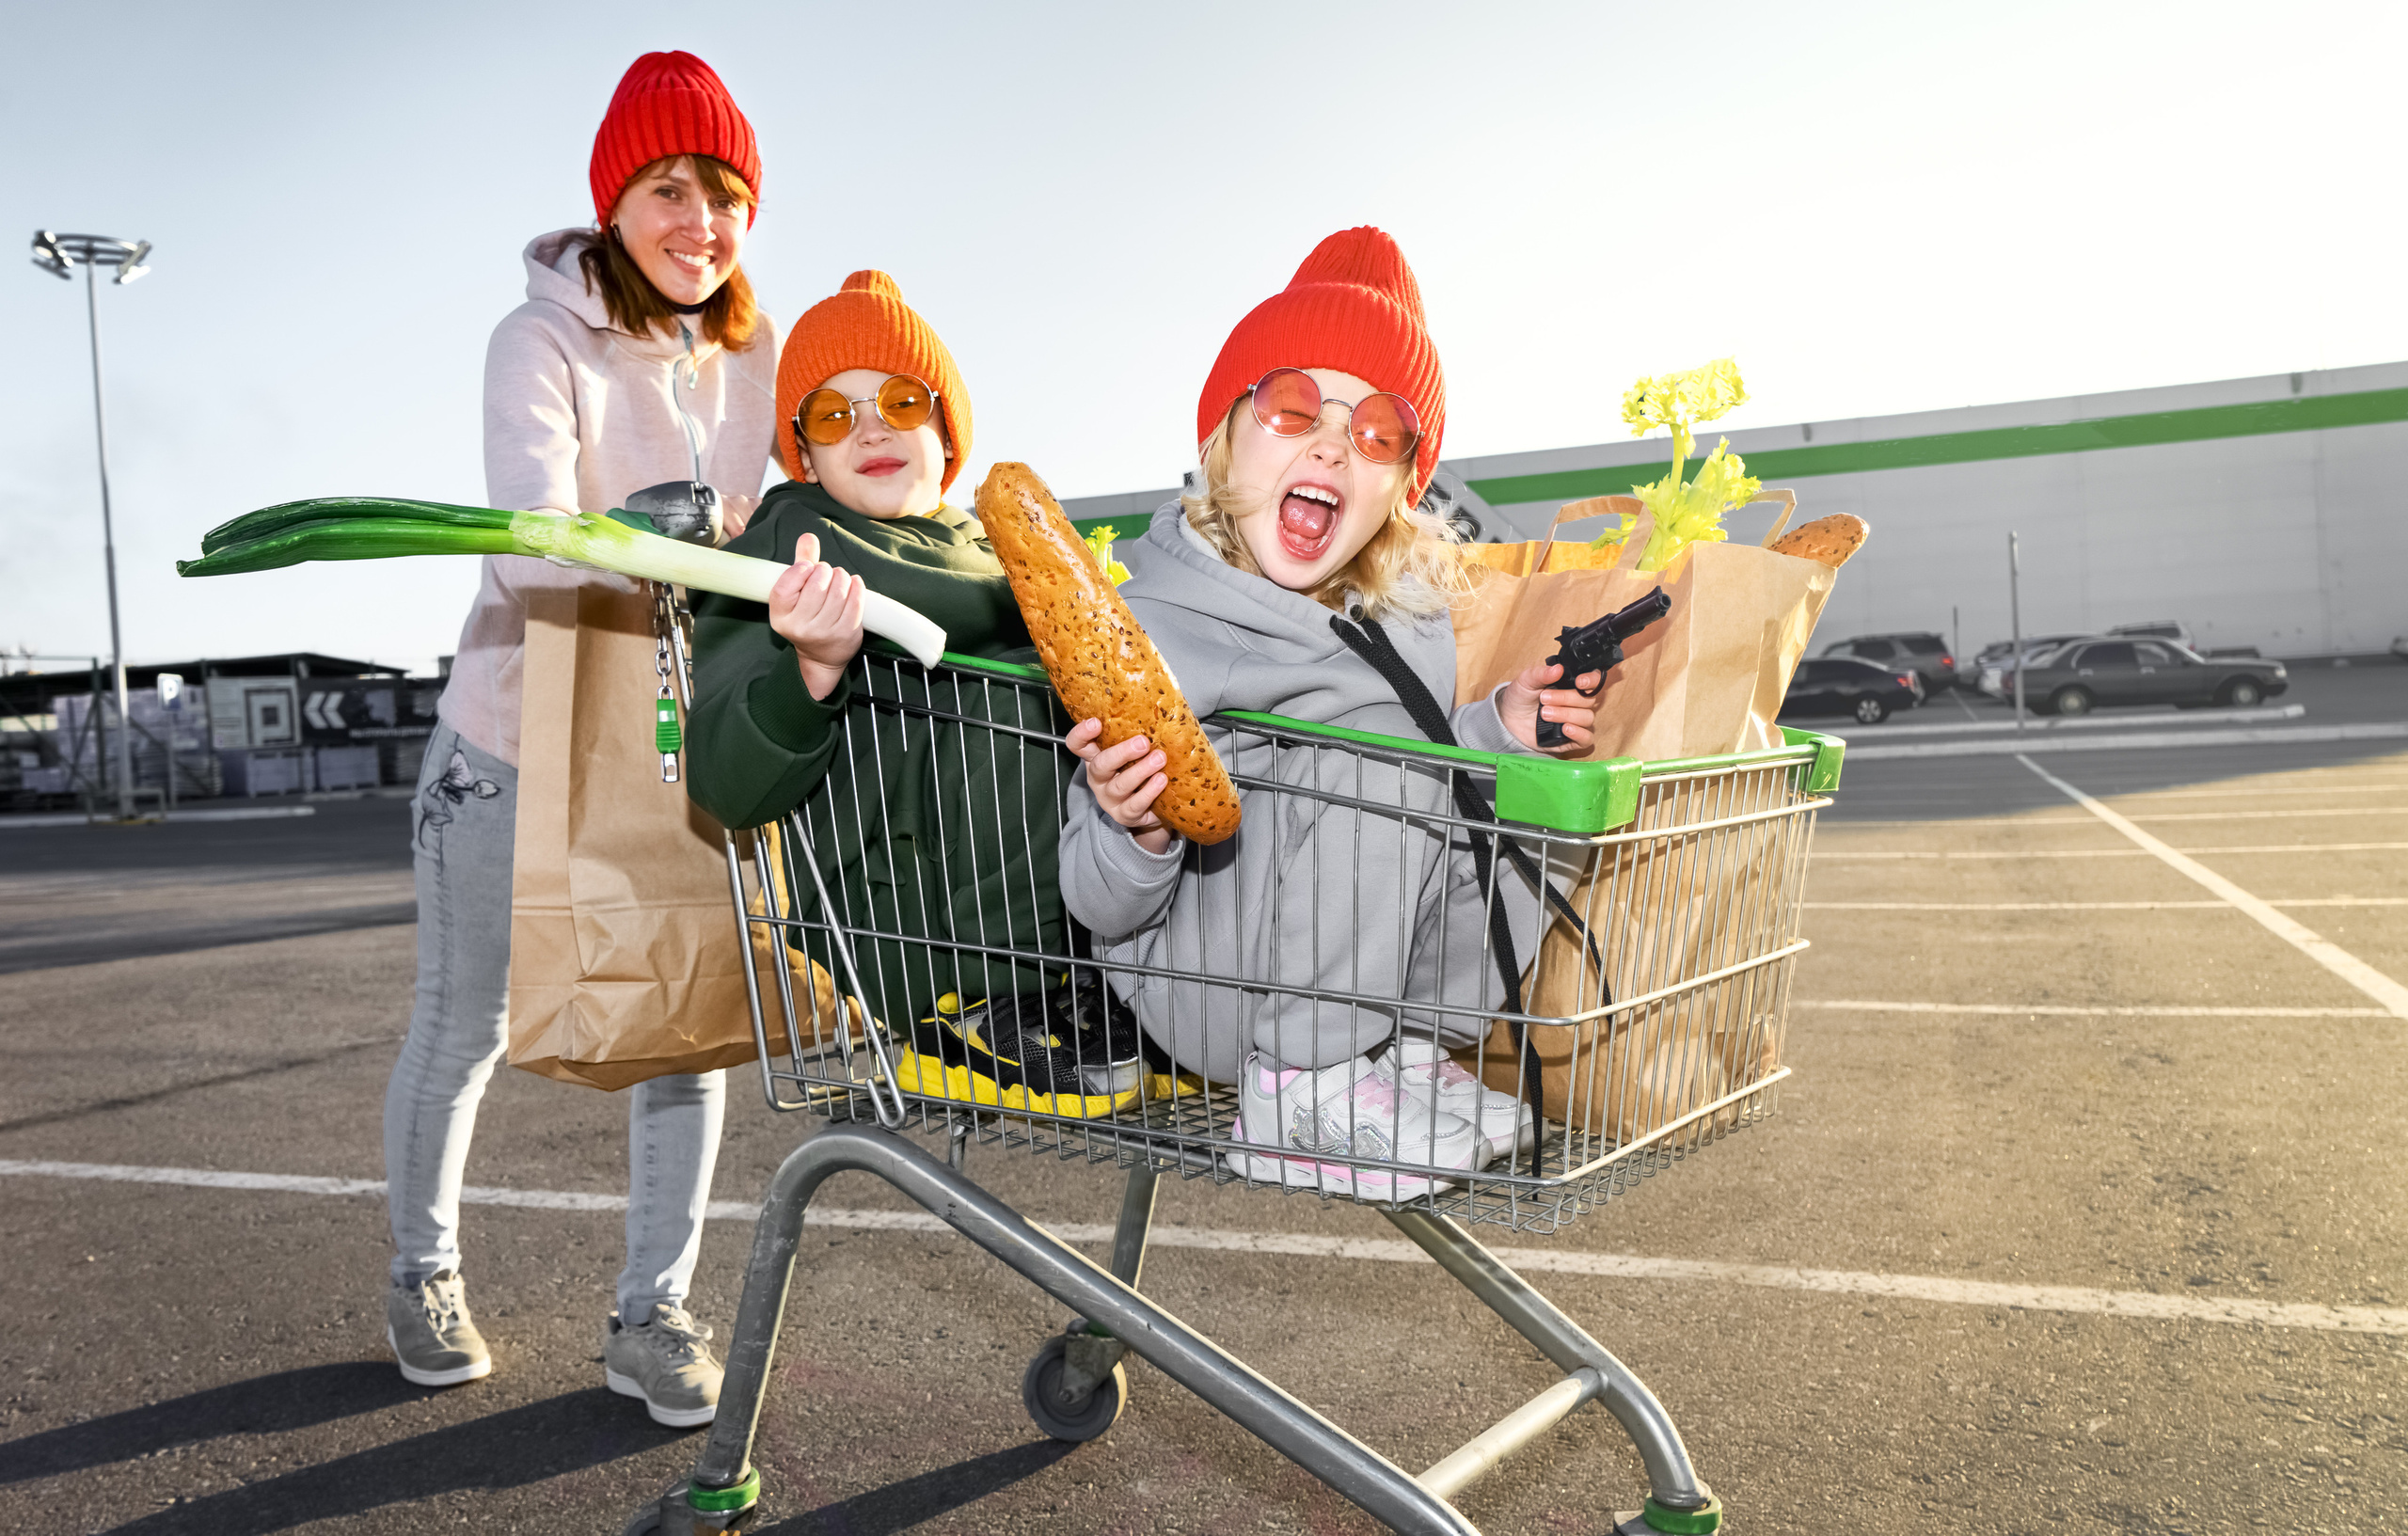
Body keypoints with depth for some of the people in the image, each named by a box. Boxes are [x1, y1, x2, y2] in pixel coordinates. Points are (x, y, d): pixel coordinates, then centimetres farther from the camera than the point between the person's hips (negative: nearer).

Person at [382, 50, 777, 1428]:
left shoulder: (760, 358, -2)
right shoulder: (546, 342, -17)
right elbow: (531, 536, -34)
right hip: (512, 740, -3)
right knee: (465, 1027, 11)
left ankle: (653, 1314, 17)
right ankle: (426, 1271, 35)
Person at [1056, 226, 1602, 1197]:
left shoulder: (1409, 614, 1)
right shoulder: (1143, 624, -15)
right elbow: (1100, 909, -14)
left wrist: (1497, 730, -4)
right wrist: (1137, 836, -37)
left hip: (1357, 975, 6)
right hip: (1200, 988, -6)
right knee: (1378, 733, -25)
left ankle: (1415, 1046, -1)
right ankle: (1302, 1091, -18)